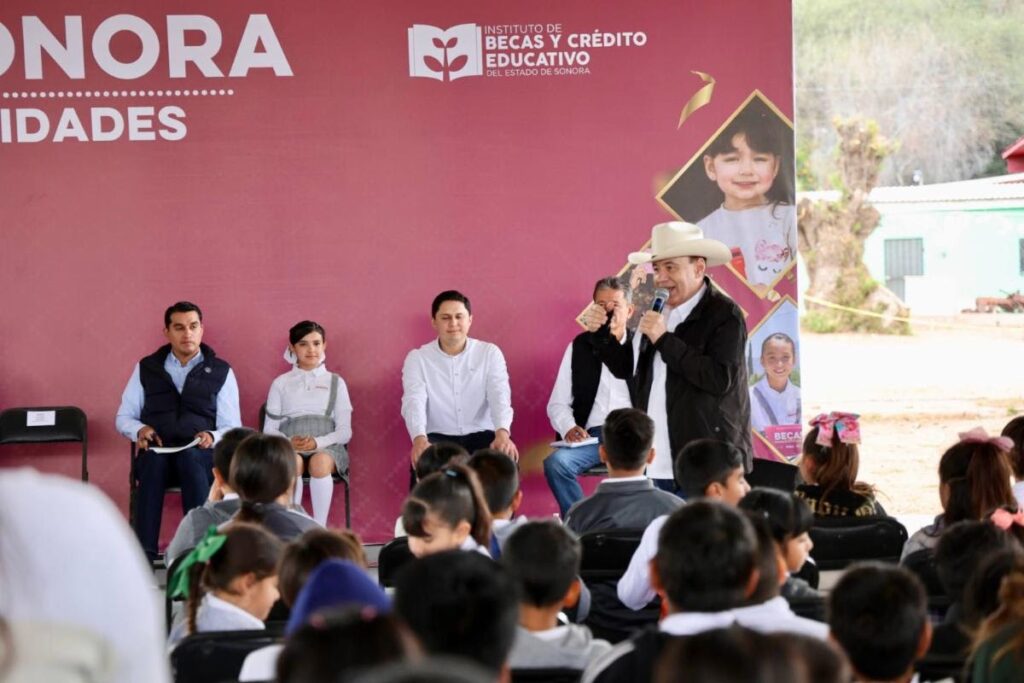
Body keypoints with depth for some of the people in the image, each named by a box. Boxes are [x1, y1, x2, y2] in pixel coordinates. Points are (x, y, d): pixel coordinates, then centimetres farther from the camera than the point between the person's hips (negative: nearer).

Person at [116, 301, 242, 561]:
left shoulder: (221, 372, 11)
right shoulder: (146, 368, 14)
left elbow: (233, 429, 8)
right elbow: (123, 417, 16)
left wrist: (212, 437, -15)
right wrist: (140, 429, -8)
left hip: (200, 454, -1)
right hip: (156, 452, 1)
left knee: (190, 457, -37)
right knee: (153, 458, -36)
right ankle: (145, 554, -40)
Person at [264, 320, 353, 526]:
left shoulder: (335, 382, 17)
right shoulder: (281, 383, 17)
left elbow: (345, 431, 9)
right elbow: (269, 430, 11)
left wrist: (318, 442, -12)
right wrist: (289, 442, -12)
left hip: (327, 447, 0)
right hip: (289, 448, 0)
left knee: (320, 462, -37)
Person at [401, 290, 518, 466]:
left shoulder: (490, 353, 5)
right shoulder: (417, 358, 3)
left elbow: (499, 396, -11)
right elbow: (414, 401, -13)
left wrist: (502, 433, -34)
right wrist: (419, 438, -37)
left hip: (481, 436, 1)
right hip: (438, 438, -1)